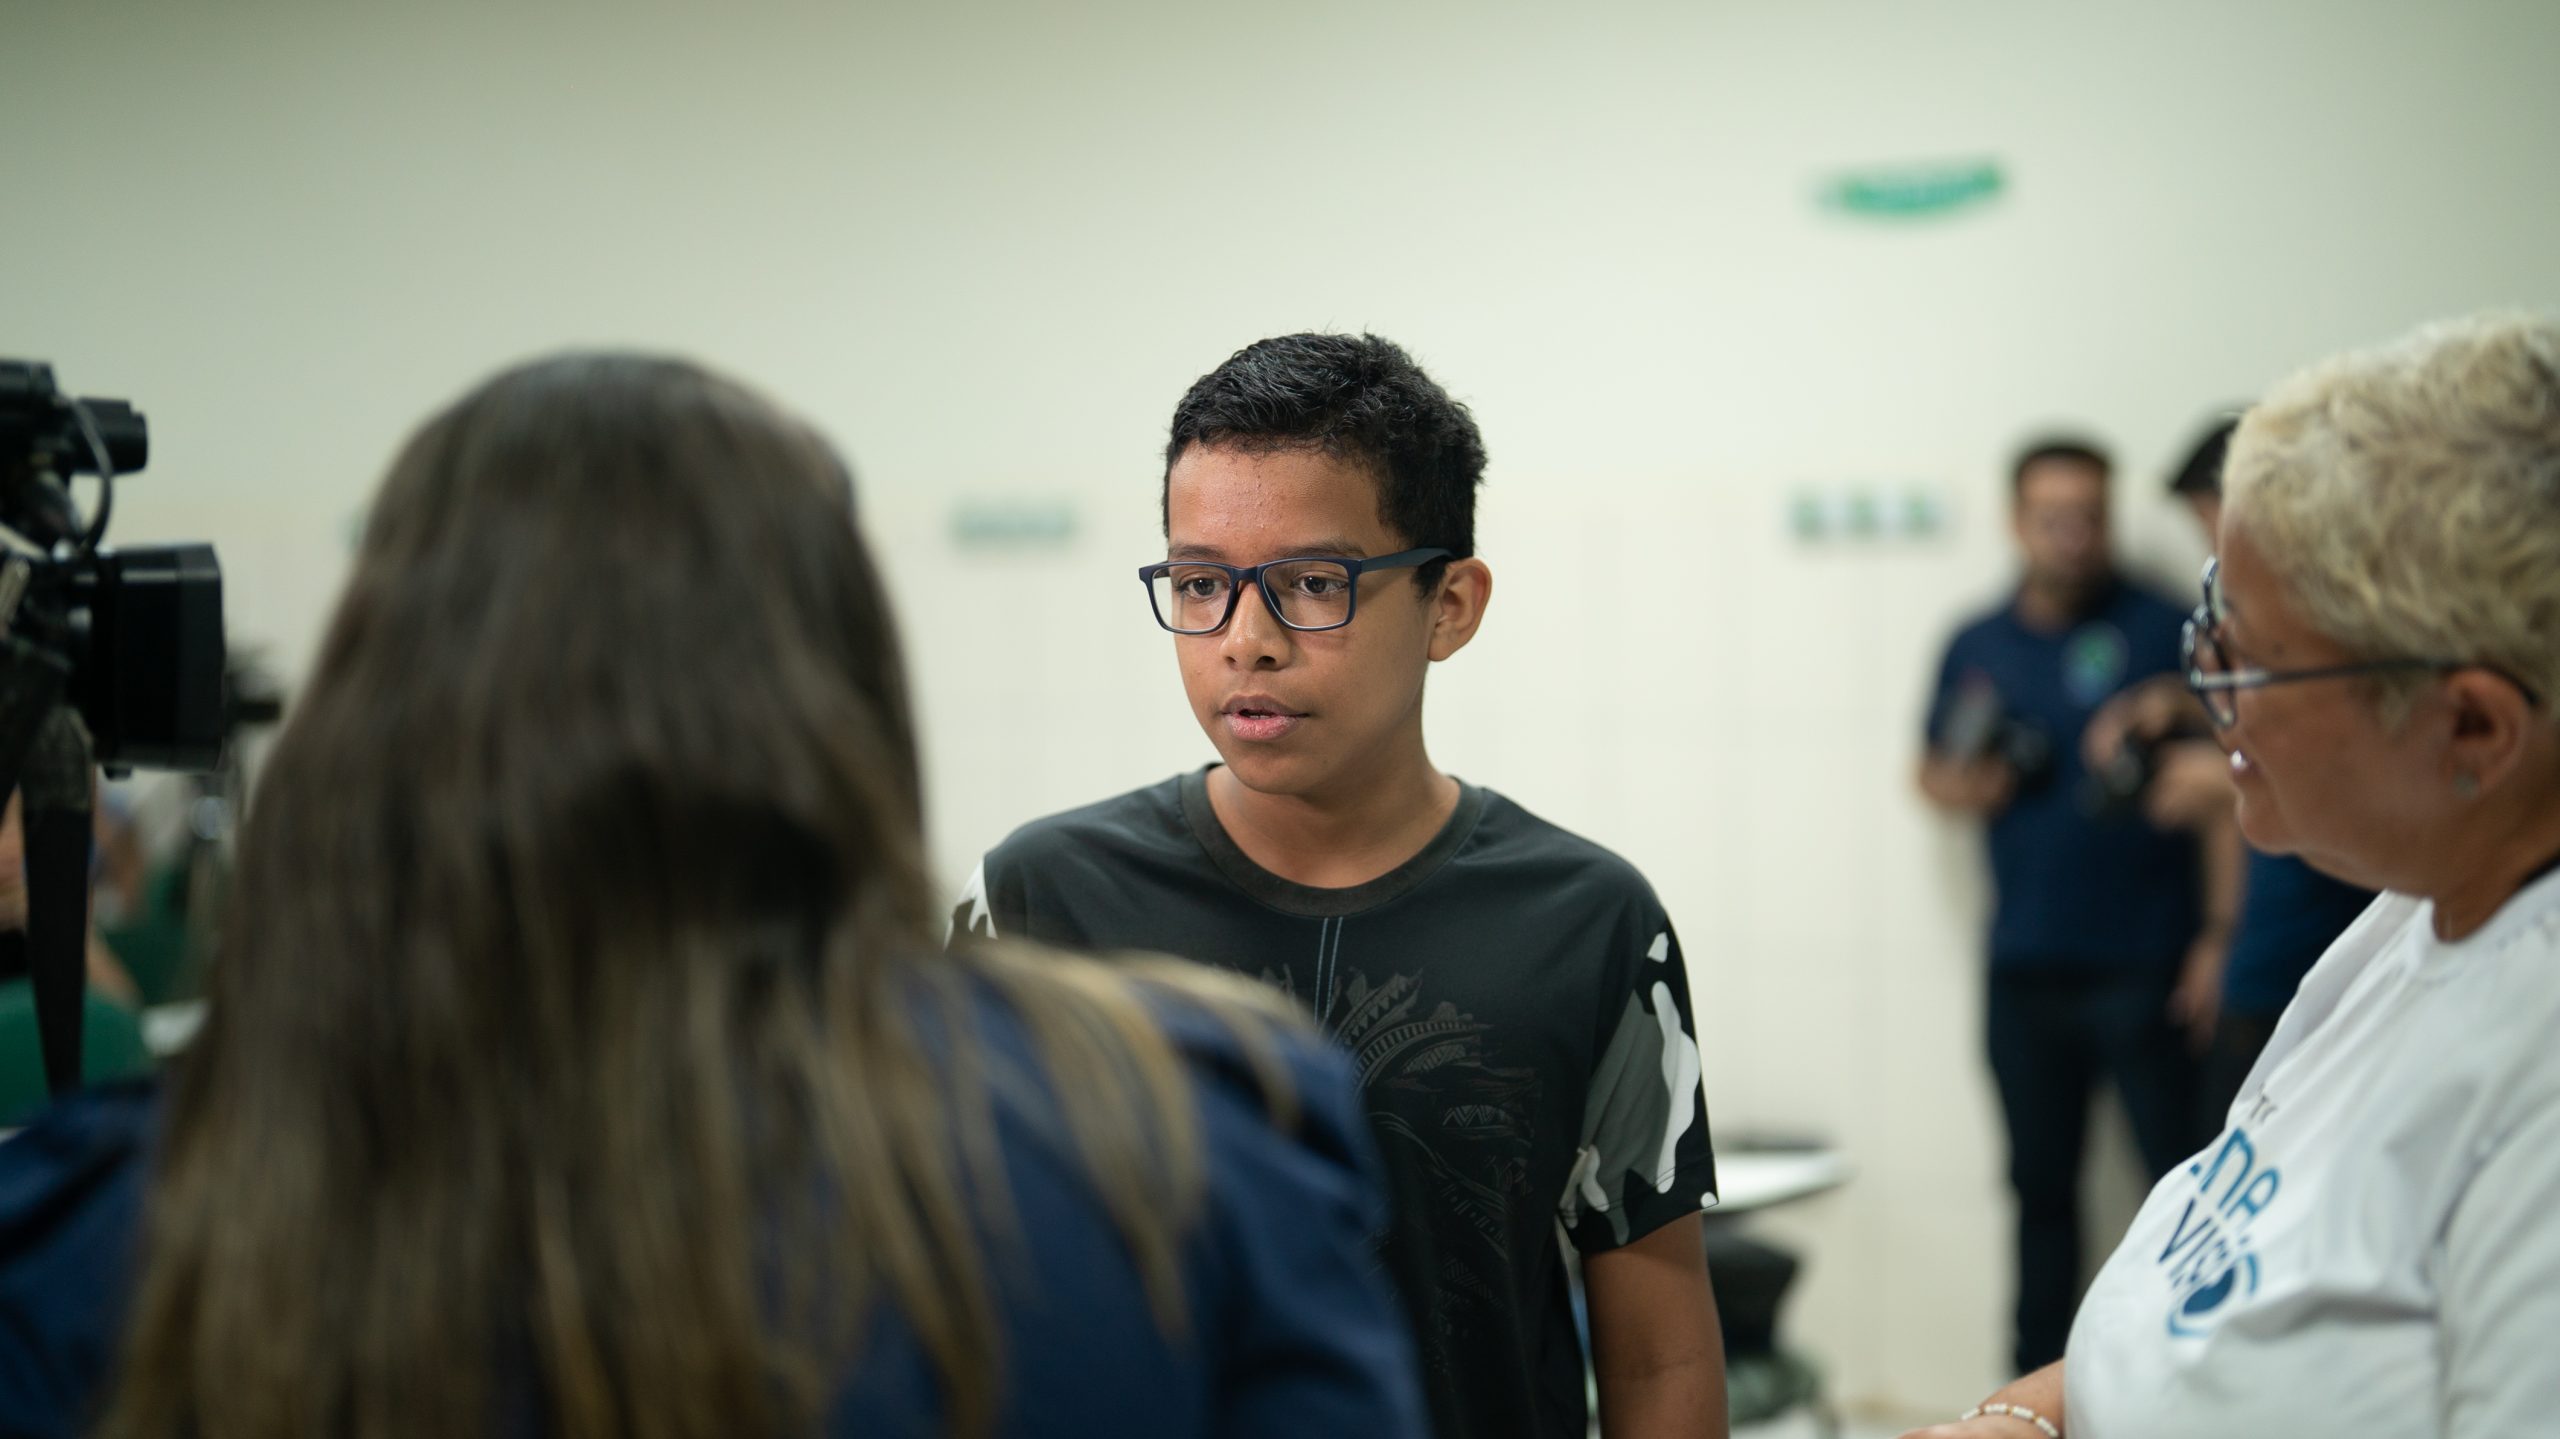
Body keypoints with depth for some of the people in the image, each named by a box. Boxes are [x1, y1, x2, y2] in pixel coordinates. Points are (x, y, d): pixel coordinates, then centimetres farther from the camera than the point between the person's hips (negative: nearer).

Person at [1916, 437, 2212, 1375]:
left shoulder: (2158, 631, -3)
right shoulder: (1977, 647, 11)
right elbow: (1934, 771, 24)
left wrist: (2223, 936, -11)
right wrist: (1962, 788, 0)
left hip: (2144, 966, -4)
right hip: (2025, 970, 5)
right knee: (2040, 1185, 12)